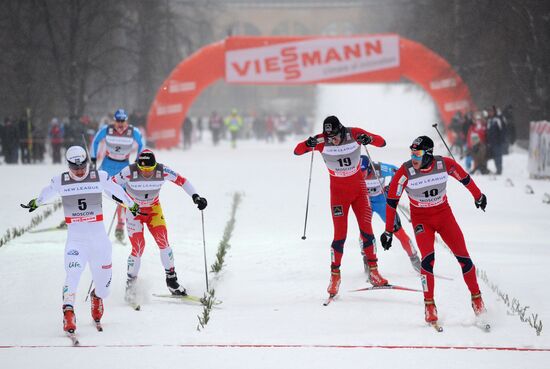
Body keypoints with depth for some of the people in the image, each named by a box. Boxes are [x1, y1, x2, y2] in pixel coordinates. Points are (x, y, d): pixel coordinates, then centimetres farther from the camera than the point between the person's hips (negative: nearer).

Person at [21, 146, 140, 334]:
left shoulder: (100, 177, -2)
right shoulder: (60, 181, -2)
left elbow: (117, 191, 15)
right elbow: (45, 195, 20)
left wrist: (132, 205, 32)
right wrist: (35, 203, 39)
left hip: (99, 235, 1)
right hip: (75, 236, -1)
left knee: (103, 276, 9)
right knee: (73, 273, -23)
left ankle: (97, 297, 43)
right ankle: (68, 312, -24)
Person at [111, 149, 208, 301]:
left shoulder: (162, 171, -22)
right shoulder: (129, 172, -27)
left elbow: (182, 181, -8)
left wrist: (195, 196, -18)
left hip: (154, 209, 2)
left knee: (163, 241, -12)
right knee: (138, 248, -11)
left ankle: (171, 280, 0)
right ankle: (130, 283, 8)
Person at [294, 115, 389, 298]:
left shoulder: (354, 134, -16)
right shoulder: (321, 141, -17)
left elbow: (382, 142, -14)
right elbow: (297, 151, -19)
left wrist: (369, 139, -36)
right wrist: (308, 145, -41)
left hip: (359, 189, 1)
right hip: (338, 192, -1)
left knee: (366, 229, -2)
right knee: (340, 235, -6)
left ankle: (373, 271, 9)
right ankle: (335, 276, 5)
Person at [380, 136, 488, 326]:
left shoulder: (445, 164, -17)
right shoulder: (405, 172, -22)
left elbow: (464, 178, 4)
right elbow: (391, 201, -13)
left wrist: (478, 196, 20)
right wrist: (388, 231, -11)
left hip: (444, 214, 2)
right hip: (421, 219, -2)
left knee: (463, 256, -5)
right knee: (428, 257, -22)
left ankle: (476, 297, 15)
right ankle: (429, 304, -9)